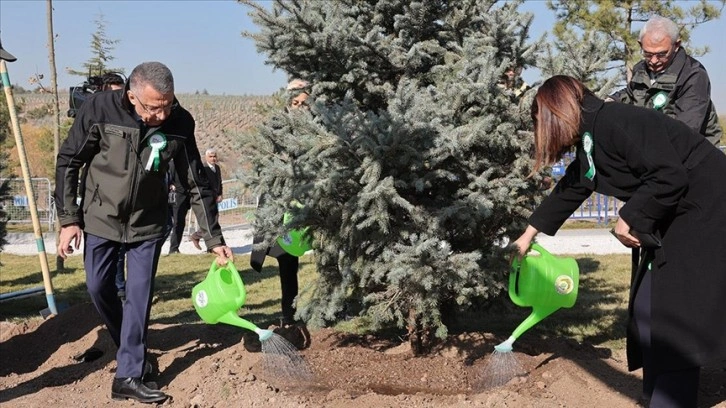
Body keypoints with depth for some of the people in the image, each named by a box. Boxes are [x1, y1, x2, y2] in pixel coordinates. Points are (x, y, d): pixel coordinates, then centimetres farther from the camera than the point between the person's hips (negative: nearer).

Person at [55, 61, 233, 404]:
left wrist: (214, 239, -8)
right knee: (99, 288, 9)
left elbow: (197, 184, -8)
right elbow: (68, 162, -9)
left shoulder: (180, 123, -17)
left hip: (147, 223, 0)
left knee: (139, 295, -2)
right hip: (100, 218, 0)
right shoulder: (100, 108, -22)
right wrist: (69, 219, -11)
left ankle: (128, 376, 5)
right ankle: (128, 348, 34)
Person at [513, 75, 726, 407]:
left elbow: (669, 177, -27)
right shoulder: (588, 149, 8)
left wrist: (630, 219, -17)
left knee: (675, 313, -9)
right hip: (675, 221, 10)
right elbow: (568, 192, 22)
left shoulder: (616, 121, -22)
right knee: (647, 308, 10)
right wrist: (529, 233, 31)